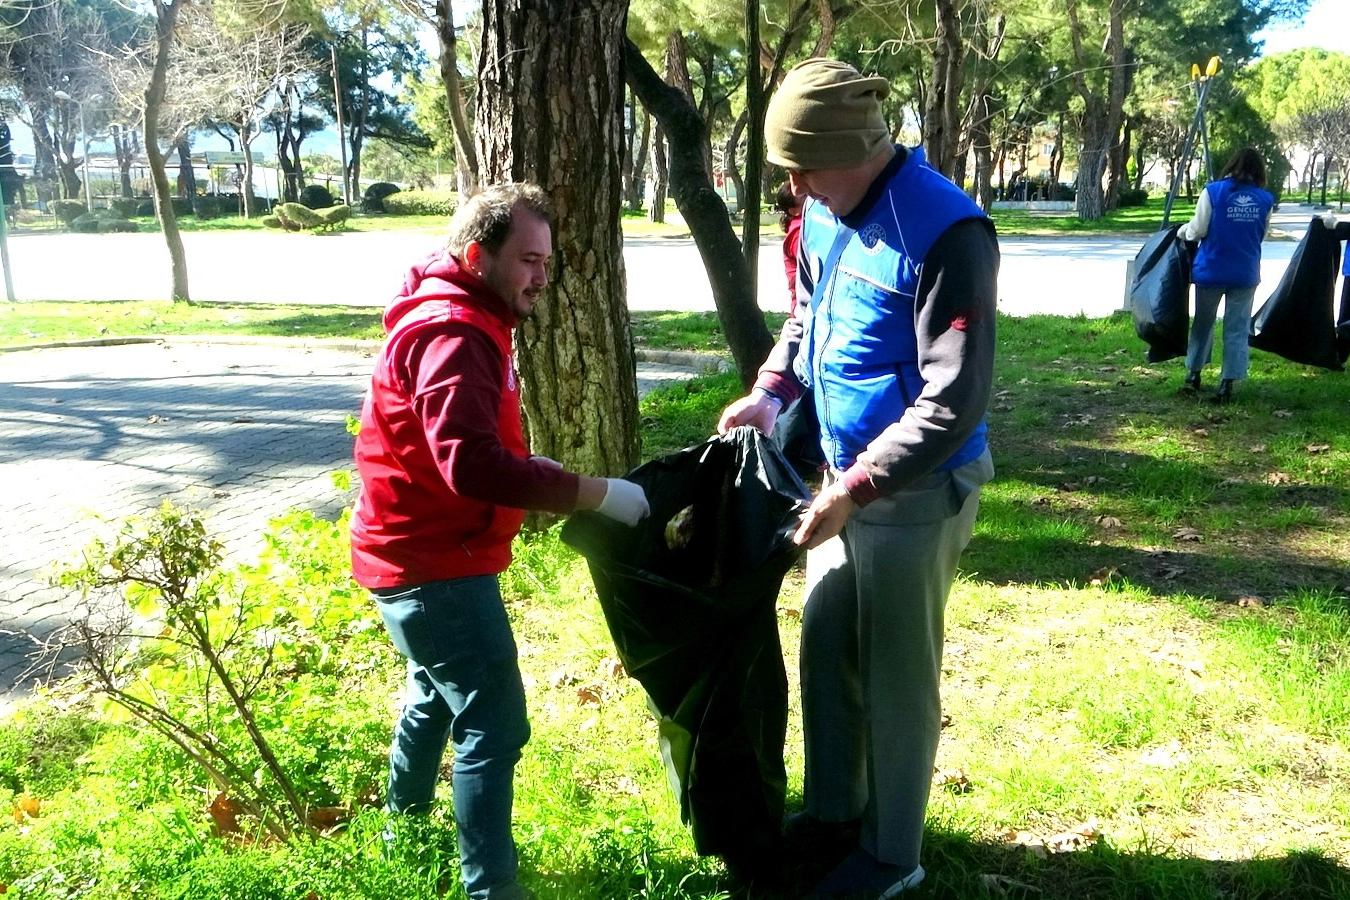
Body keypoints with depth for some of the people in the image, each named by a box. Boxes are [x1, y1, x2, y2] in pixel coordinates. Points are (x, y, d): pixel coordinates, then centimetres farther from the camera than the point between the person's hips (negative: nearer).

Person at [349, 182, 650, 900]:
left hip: (421, 550, 11)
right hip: (433, 561, -11)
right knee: (495, 725, -7)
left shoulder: (463, 320, 12)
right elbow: (472, 463, -36)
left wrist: (542, 483, 2)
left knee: (439, 688, 28)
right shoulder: (452, 334, -23)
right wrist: (594, 494, -33)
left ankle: (405, 825, 47)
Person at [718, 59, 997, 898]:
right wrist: (770, 391, 2)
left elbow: (954, 403, -26)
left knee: (896, 676, 7)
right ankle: (833, 809, 39)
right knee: (825, 652, 18)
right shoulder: (824, 215, 2)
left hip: (916, 492, -8)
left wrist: (853, 491, -28)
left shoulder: (946, 233, -25)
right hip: (847, 474, 8)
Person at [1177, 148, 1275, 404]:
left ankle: (1193, 375, 19)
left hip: (1211, 270, -1)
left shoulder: (1213, 191, -9)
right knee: (1237, 329, 6)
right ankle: (1227, 384, 4)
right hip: (1246, 274, 1)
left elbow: (1198, 229, -8)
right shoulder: (1265, 200, -1)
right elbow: (1262, 235, 8)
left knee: (1203, 323, 14)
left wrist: (1183, 231, 13)